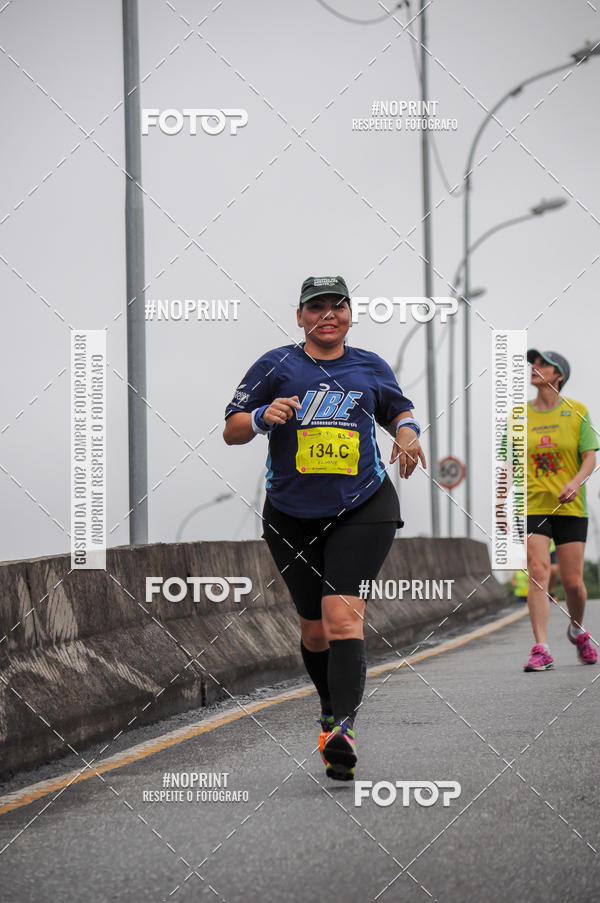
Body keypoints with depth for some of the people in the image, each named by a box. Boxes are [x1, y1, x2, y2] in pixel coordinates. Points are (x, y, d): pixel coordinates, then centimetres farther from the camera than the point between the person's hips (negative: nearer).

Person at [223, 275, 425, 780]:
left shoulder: (371, 367, 9)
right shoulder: (277, 365, 2)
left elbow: (399, 410, 27)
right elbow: (231, 431, 2)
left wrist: (407, 431, 4)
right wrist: (263, 417, -18)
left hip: (363, 510, -1)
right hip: (293, 516, 1)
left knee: (342, 615, -19)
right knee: (314, 627, 11)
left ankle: (344, 727, -29)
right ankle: (331, 711, 35)